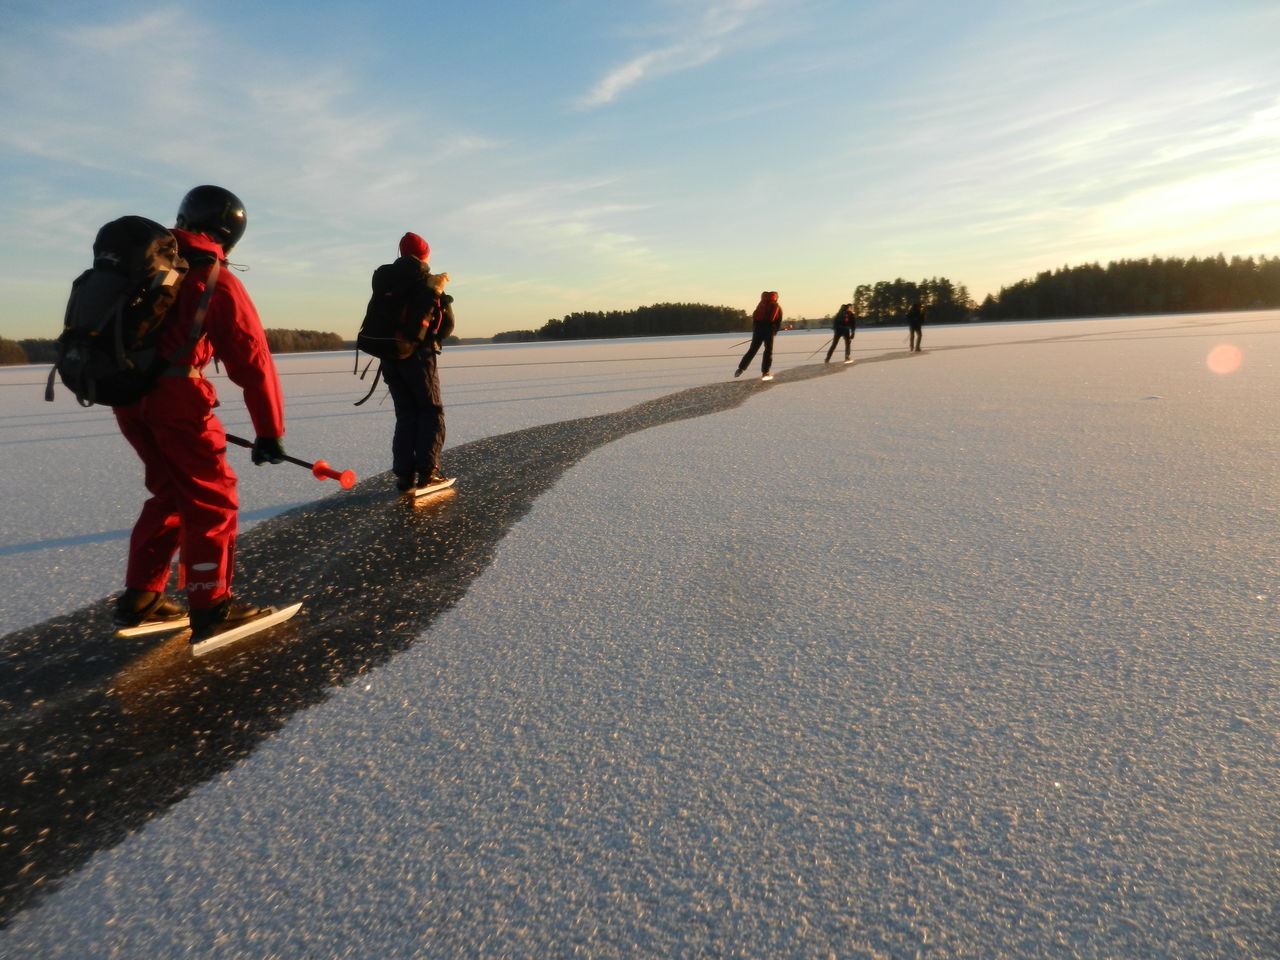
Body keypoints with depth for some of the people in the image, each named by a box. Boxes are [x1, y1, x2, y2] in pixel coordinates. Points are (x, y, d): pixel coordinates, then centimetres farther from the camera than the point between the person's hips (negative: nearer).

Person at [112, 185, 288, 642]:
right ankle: (211, 607, 5)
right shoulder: (216, 279, -6)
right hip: (174, 397, -7)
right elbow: (252, 359, -10)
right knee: (211, 500, 2)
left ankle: (140, 598, 23)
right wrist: (270, 431, -7)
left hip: (128, 395, 7)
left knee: (170, 493, 19)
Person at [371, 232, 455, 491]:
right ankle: (426, 471, -2)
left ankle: (404, 473, 5)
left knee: (405, 415, 12)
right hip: (418, 356, -5)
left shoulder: (383, 280, 9)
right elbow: (446, 324, -3)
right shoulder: (430, 283, -6)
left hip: (389, 356, 5)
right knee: (431, 413, 7)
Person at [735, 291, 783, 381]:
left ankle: (741, 369, 6)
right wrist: (774, 332, 19)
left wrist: (754, 329, 12)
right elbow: (778, 323, 6)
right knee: (768, 351, 7)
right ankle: (765, 373, 0)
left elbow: (754, 317, 6)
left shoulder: (761, 304, 11)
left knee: (752, 350, 10)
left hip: (758, 329, 2)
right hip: (769, 330, -2)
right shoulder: (778, 308, 9)